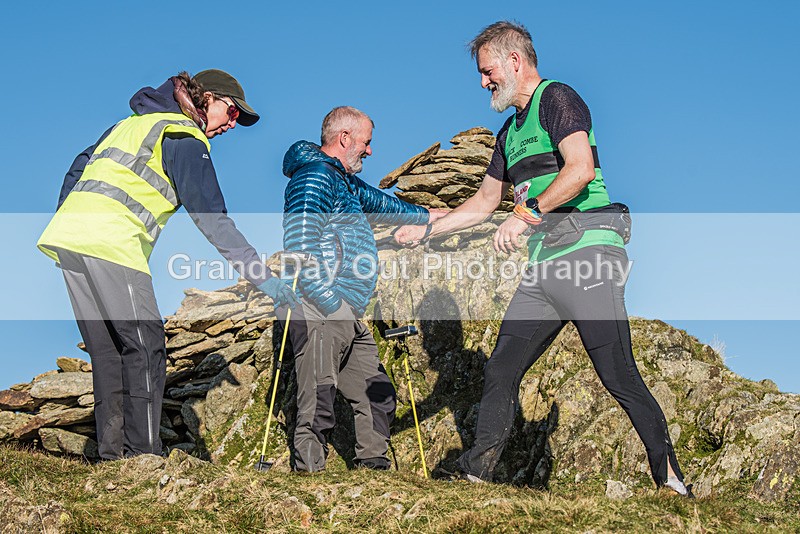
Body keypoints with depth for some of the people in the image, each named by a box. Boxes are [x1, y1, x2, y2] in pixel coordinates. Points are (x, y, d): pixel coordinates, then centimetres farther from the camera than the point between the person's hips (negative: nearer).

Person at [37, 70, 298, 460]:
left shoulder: (133, 122, 27)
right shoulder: (184, 135, 0)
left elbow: (78, 168, 29)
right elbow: (210, 217, -10)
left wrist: (65, 222, 30)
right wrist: (260, 275, -13)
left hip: (67, 235, 9)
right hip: (112, 245, -8)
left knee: (108, 351, 10)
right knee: (145, 347, -5)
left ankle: (112, 454, 9)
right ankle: (143, 456, -9)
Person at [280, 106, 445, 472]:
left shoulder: (342, 181, 24)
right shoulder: (314, 176, -8)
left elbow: (376, 203, 43)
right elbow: (300, 247, -19)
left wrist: (426, 216, 53)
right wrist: (333, 304, -21)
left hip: (346, 318, 11)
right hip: (319, 312, -11)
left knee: (378, 397, 12)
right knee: (319, 406, -14)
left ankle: (373, 468, 21)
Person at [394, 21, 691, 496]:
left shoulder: (557, 98, -3)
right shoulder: (511, 132, 24)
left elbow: (581, 168, -20)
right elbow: (484, 203, 32)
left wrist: (527, 214, -24)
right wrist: (424, 231, 29)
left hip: (588, 252, -9)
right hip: (543, 269, 9)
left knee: (619, 376, -11)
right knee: (500, 371, 3)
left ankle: (670, 478, -2)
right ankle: (476, 474, 9)